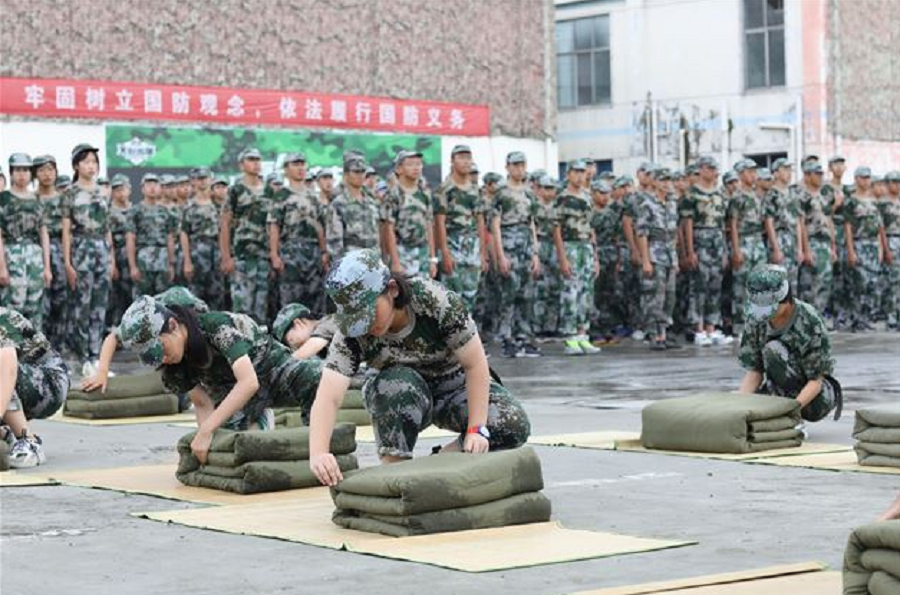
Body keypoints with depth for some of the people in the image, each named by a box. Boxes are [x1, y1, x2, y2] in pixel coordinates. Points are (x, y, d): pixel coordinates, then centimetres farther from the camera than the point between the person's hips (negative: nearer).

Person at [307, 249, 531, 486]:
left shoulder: (435, 300, -29)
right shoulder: (351, 333, -25)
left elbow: (475, 364, -22)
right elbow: (328, 398, -35)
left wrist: (477, 429, -29)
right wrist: (318, 453, -53)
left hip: (455, 387, 1)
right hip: (402, 399, 0)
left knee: (515, 426, -27)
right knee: (396, 382, -37)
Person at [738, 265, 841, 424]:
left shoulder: (810, 323, -24)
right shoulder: (757, 320, -10)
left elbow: (815, 381, -21)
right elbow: (754, 371, -5)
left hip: (812, 395, -5)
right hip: (782, 389, 6)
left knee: (773, 350, -29)